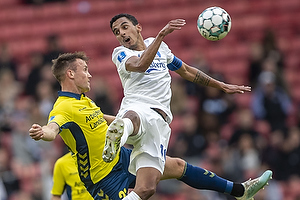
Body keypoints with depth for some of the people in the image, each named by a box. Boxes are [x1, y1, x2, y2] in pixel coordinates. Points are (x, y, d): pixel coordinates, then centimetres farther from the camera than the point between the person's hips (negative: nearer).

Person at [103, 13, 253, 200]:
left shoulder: (157, 45, 29)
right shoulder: (120, 53, 12)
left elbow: (186, 71, 42)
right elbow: (140, 65, -12)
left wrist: (222, 86, 48)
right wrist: (161, 35, -20)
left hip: (159, 120, 5)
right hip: (136, 108, -5)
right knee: (132, 118, -47)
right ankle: (120, 130, -82)